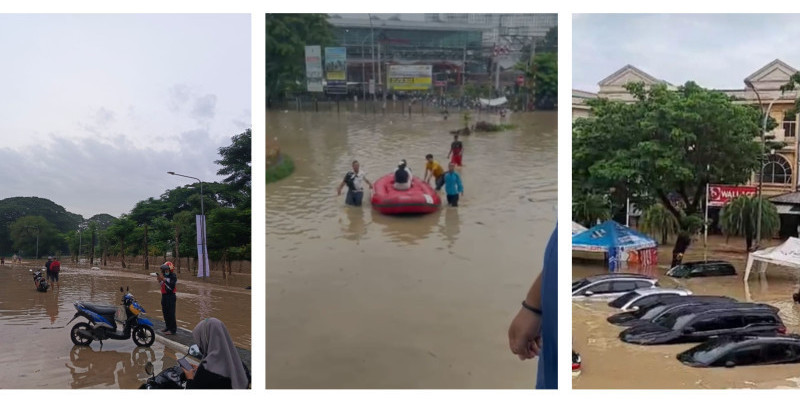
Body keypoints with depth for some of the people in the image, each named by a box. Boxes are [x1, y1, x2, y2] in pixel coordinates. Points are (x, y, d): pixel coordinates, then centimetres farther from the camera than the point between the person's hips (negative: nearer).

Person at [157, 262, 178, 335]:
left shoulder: (173, 276, -12)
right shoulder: (165, 276, 14)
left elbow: (171, 286, -23)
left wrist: (164, 280, -24)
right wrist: (160, 280, 3)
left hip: (171, 296, -9)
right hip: (164, 295, 9)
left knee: (171, 313, -9)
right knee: (165, 312, 13)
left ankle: (173, 329, -6)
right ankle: (168, 327, 24)